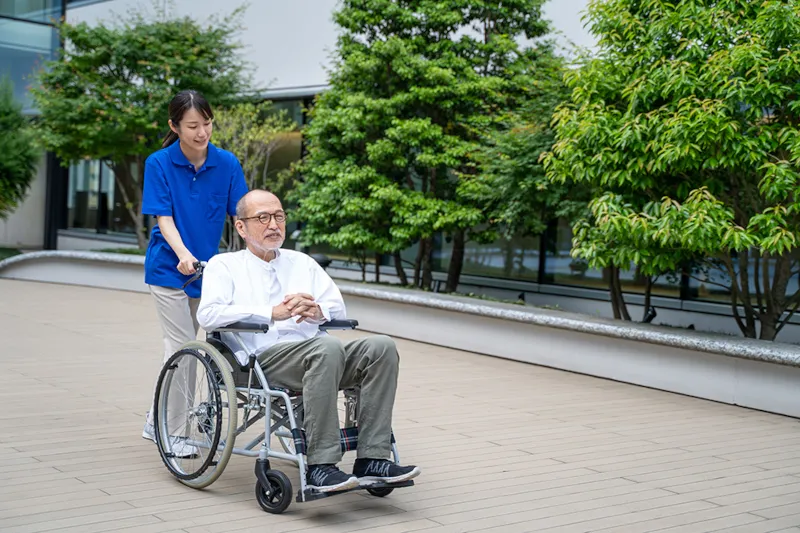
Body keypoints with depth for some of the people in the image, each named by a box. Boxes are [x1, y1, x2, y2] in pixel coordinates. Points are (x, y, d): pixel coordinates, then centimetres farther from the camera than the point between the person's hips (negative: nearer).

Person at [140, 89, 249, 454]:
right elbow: (163, 218, -15)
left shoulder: (226, 163, -5)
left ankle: (155, 422, 31)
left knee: (180, 347, 14)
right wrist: (183, 254, -32)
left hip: (205, 268, 4)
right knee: (183, 347, -7)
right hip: (168, 268, -4)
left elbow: (242, 214, -6)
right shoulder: (159, 164, -11)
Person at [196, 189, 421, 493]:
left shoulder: (303, 263, 29)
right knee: (328, 347, -35)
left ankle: (371, 460, -25)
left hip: (315, 354, 5)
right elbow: (208, 314, -4)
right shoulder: (224, 265, 15)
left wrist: (317, 310, -6)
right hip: (263, 358, -5)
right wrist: (272, 313, -14)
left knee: (381, 347, -21)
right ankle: (320, 467, -35)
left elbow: (338, 308, 19)